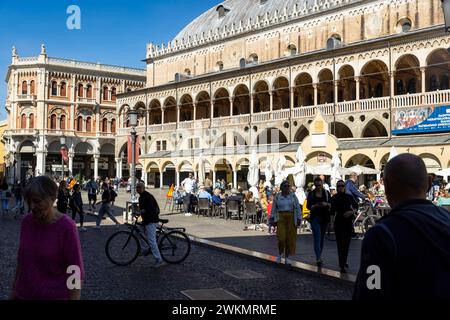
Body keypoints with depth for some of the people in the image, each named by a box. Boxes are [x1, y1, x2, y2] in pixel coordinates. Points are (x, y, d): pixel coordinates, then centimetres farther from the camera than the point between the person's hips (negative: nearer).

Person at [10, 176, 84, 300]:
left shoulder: (66, 227, -19)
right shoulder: (27, 221, -5)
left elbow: (76, 273, -17)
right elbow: (21, 259, 8)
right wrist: (14, 289, 11)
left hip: (55, 296, -4)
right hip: (23, 295, 4)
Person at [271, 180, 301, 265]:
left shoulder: (293, 195, 3)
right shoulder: (277, 196, 3)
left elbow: (297, 208, 5)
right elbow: (274, 209, 7)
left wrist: (299, 219, 0)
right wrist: (274, 220, 4)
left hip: (291, 218, 1)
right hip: (281, 218, -1)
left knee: (290, 239, 3)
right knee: (281, 238, -12)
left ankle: (287, 258, 16)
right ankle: (280, 254, 13)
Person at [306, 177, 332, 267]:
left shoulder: (326, 193, 6)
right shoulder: (311, 194, 1)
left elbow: (331, 204, 5)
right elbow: (308, 206, -1)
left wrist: (326, 204, -16)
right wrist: (315, 206, -20)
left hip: (325, 218, 3)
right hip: (315, 218, -3)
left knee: (322, 237, 11)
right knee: (317, 238, -12)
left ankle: (319, 256, 25)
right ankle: (318, 258, -17)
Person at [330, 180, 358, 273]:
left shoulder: (349, 197, 4)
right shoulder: (334, 198, -4)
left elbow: (356, 205, 14)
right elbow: (332, 212, -5)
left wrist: (352, 211, -3)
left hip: (349, 221, 3)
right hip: (339, 223, -3)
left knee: (347, 244, 13)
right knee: (340, 244, -6)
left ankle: (344, 262, 32)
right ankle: (342, 266, -5)